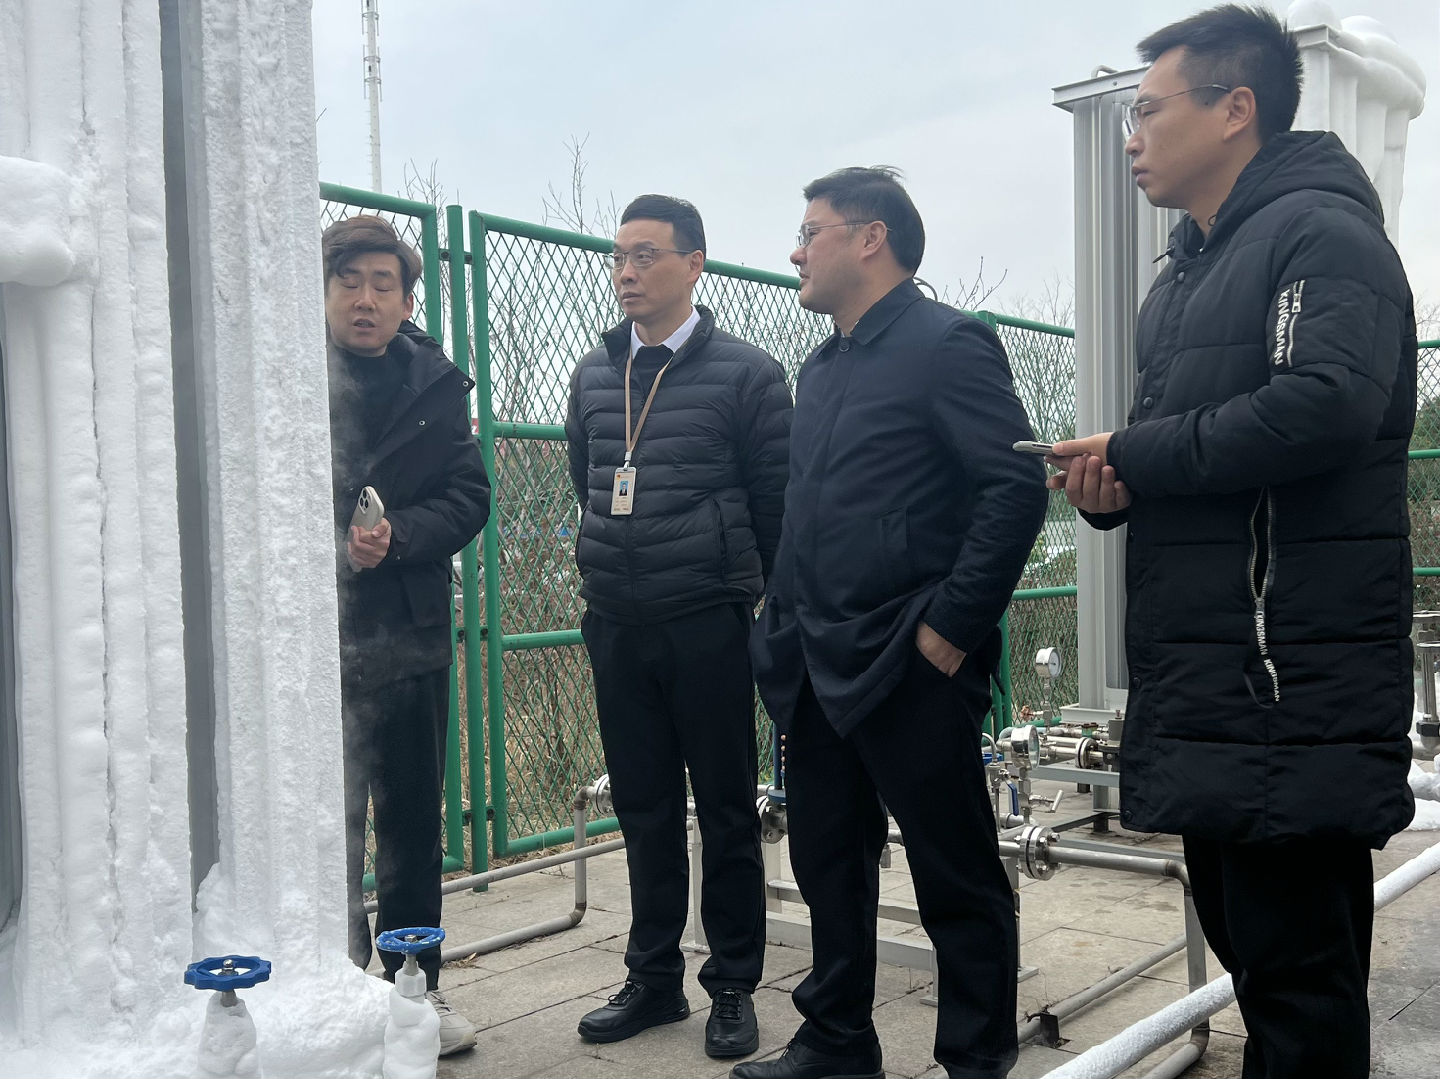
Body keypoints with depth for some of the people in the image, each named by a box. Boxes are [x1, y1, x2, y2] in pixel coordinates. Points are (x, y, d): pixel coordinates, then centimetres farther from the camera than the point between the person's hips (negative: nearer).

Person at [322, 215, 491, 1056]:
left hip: (410, 633, 4)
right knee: (329, 823, -2)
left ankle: (414, 985, 28)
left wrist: (397, 537, -13)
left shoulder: (436, 384, 7)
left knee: (414, 819, 13)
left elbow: (469, 497, 3)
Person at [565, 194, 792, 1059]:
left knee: (726, 809, 5)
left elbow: (778, 500, -1)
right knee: (644, 808, 12)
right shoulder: (594, 375, 9)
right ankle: (655, 979, 25)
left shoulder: (746, 373, -5)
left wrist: (744, 588, 5)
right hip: (616, 624, 5)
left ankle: (733, 986, 18)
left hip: (709, 624, -4)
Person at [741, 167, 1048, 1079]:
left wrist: (951, 627, -17)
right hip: (820, 671, 9)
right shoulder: (823, 368, 17)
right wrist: (786, 628, 13)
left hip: (910, 671, -8)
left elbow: (1017, 486, -16)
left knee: (958, 881, 5)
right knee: (829, 865, 17)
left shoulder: (948, 345, -8)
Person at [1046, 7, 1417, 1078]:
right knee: (1243, 937, 18)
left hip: (1290, 673, -9)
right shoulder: (1187, 271, 21)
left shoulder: (1321, 233, -8)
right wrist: (1113, 482, 0)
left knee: (1297, 963, -2)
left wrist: (1135, 455, -13)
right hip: (1202, 671, 9)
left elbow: (1324, 405, -25)